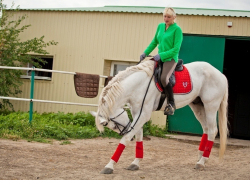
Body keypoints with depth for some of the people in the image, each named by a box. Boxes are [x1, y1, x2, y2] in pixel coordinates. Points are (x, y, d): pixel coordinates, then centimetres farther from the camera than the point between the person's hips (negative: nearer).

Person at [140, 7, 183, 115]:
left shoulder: (177, 29, -9)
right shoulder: (160, 26, 11)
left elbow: (176, 49, -14)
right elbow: (154, 42, 22)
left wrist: (161, 55, -20)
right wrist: (145, 53, 11)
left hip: (170, 59, -8)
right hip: (160, 58, 8)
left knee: (163, 78, -32)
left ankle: (171, 104, -16)